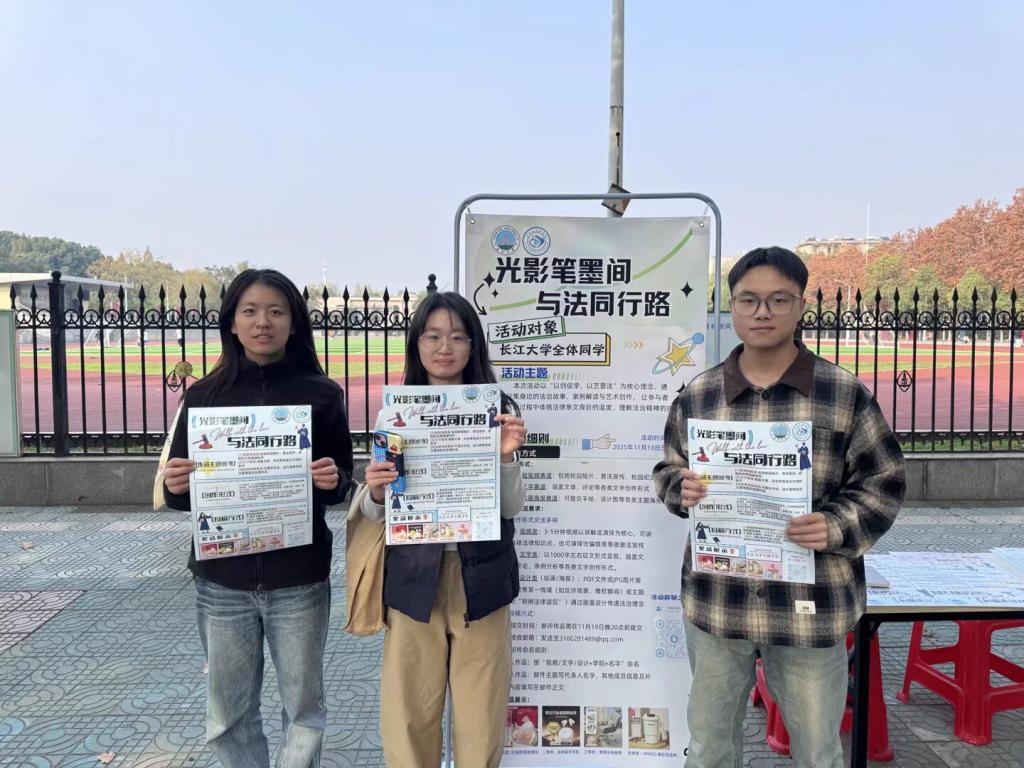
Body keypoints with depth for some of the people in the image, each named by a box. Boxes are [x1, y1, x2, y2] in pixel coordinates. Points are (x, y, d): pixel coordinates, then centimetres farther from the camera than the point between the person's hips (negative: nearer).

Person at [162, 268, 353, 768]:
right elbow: (178, 493, 7)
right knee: (228, 714, 14)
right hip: (221, 579, 2)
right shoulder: (204, 395, 3)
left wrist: (332, 481, -19)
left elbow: (342, 484, 3)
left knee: (304, 707, 11)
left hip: (298, 580, -1)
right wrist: (176, 486, -14)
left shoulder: (321, 394, -2)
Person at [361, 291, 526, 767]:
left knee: (480, 712, 10)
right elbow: (376, 513, 4)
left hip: (480, 578, 0)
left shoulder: (498, 411, -1)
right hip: (414, 578, 1)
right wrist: (376, 494, -17)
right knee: (409, 714, 9)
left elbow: (512, 507, -3)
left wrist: (507, 457, -21)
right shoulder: (393, 414, 2)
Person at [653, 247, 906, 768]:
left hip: (810, 604, -1)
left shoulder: (846, 394, -4)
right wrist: (683, 489, -12)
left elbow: (884, 483, 0)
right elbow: (666, 471, 11)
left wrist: (836, 528, -18)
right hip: (714, 600, 2)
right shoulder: (696, 397, 1)